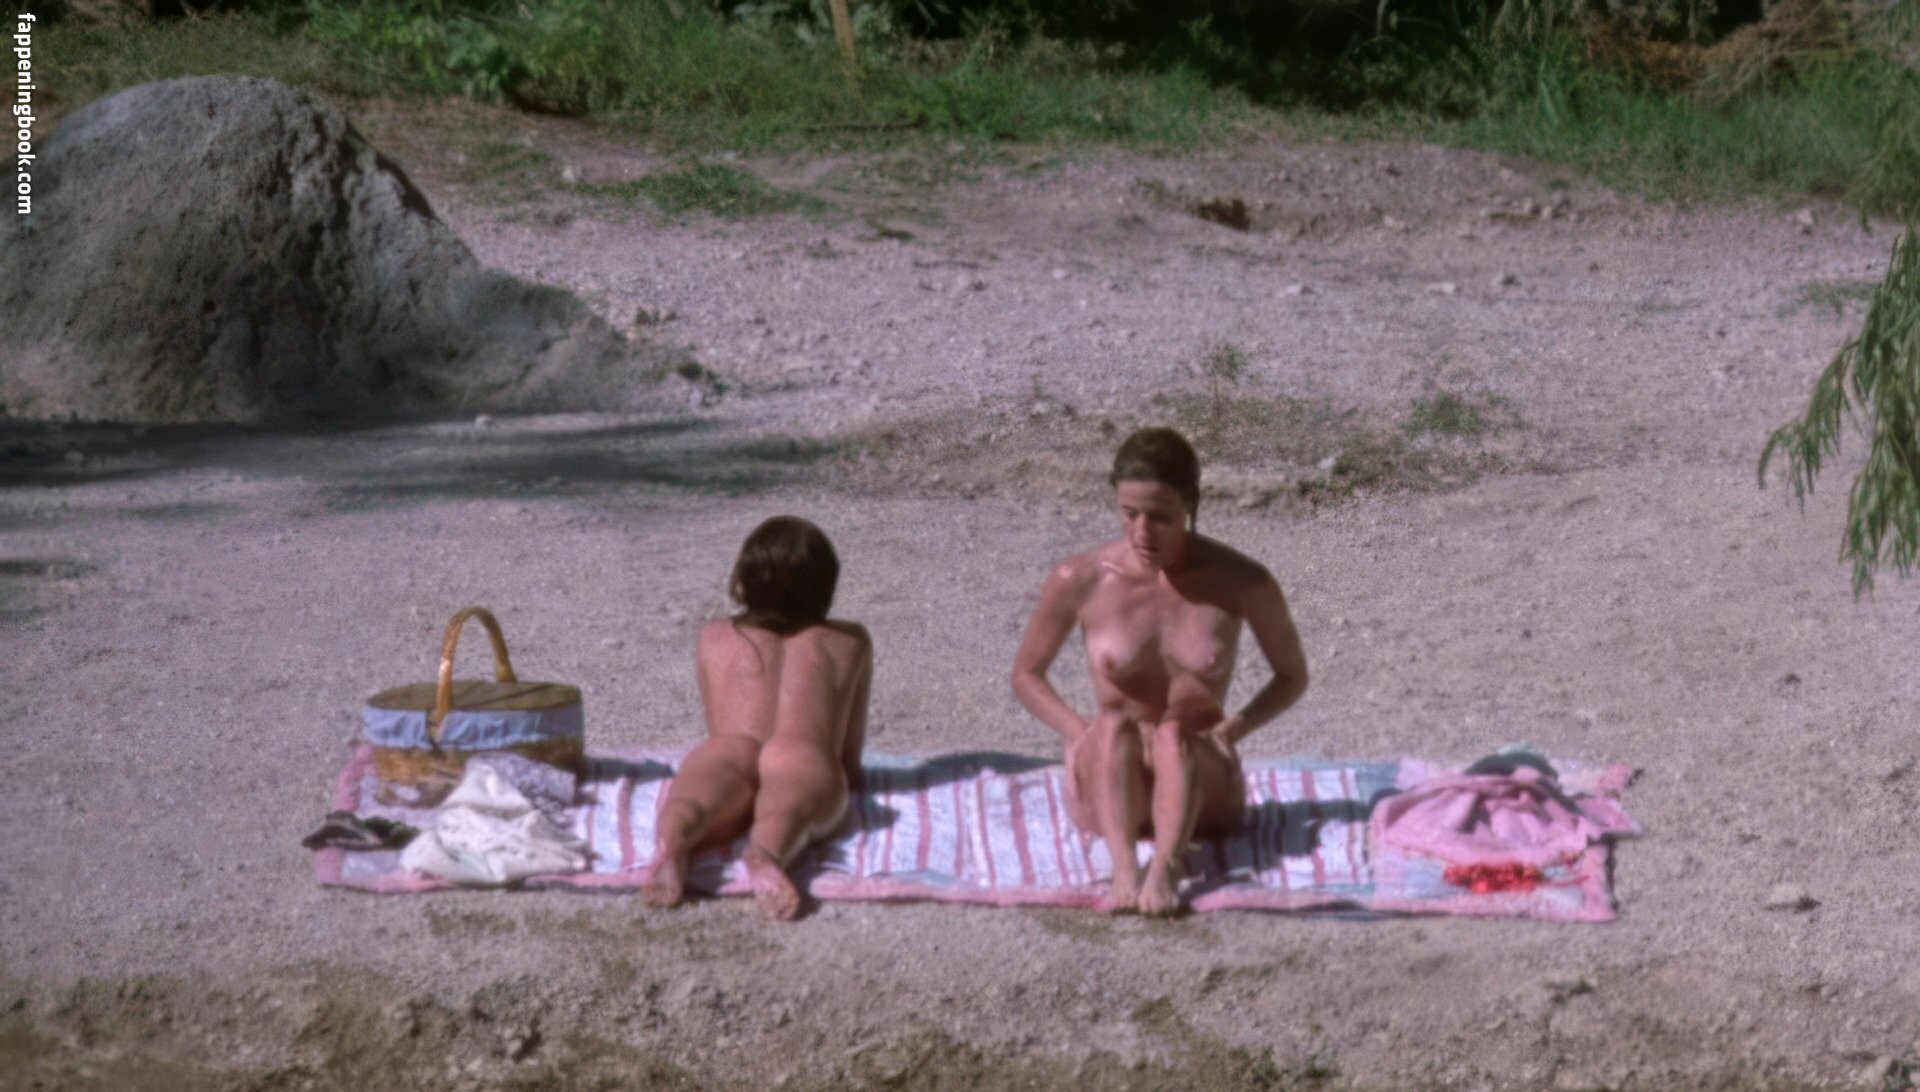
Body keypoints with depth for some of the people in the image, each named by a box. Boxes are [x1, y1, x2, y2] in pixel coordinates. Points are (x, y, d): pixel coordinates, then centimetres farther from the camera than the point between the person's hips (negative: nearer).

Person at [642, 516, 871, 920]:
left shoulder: (715, 638, 36)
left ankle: (671, 841, -67)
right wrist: (848, 776, 58)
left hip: (726, 751, 1)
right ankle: (766, 855, -70)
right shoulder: (851, 642, 33)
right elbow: (851, 759, 36)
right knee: (790, 803, -33)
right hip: (807, 758, -1)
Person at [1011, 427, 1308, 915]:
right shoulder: (1080, 581, -7)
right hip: (1110, 785, 0)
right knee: (1114, 725, -32)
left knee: (1176, 735, -33)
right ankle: (1124, 866, -54)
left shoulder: (1241, 583, -7)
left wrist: (1236, 727, -10)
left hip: (1203, 785, 0)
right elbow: (1027, 675, 8)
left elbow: (1292, 677, 8)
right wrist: (1079, 733, -10)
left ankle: (1165, 866, -56)